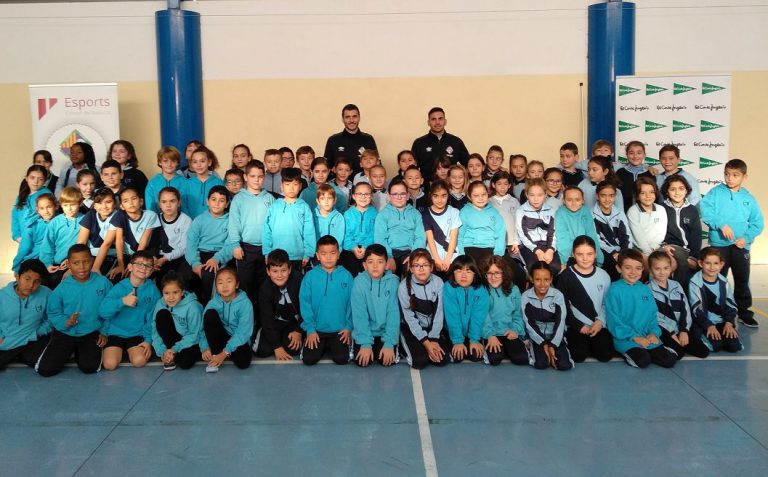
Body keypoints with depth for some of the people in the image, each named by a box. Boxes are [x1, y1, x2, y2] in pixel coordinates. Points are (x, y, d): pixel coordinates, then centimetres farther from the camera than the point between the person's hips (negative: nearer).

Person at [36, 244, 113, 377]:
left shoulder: (103, 283, -9)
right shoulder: (62, 288, -10)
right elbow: (53, 313, -3)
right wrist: (66, 322, -23)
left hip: (91, 333, 0)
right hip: (65, 333, 0)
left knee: (89, 367, -20)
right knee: (45, 369, -10)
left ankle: (79, 352, 16)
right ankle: (68, 351, 22)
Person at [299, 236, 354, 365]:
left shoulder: (346, 276, -4)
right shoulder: (310, 276, -6)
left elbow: (352, 303, -1)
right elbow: (305, 303, -5)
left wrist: (349, 327, -5)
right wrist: (310, 329, -9)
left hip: (340, 330, 0)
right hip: (317, 329, 0)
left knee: (341, 359, -13)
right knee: (309, 359, -10)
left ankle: (333, 345, 20)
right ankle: (323, 345, 22)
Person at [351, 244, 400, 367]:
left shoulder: (393, 281, -11)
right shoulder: (359, 282, -12)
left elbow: (393, 313, -11)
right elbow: (360, 314, -13)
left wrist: (389, 343, -18)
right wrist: (365, 343, -19)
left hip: (386, 332, 0)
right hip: (365, 332, 0)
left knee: (388, 361, -16)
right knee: (361, 361, -14)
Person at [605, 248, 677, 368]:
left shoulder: (645, 289, 10)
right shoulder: (615, 289, -8)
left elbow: (653, 315, 13)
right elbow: (614, 320, -11)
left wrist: (654, 333, -6)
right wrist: (634, 337, -15)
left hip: (647, 337, 5)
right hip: (625, 339, -5)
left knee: (670, 361, -9)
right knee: (643, 361, -27)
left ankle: (643, 351, 11)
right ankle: (629, 353, 2)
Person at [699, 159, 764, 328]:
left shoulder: (748, 198, 5)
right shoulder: (716, 192, -1)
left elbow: (757, 223, 4)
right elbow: (704, 209, -15)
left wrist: (746, 238, -11)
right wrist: (721, 224, -23)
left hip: (741, 246, 2)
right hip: (719, 244, -2)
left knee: (742, 280, 8)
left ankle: (744, 311, 21)